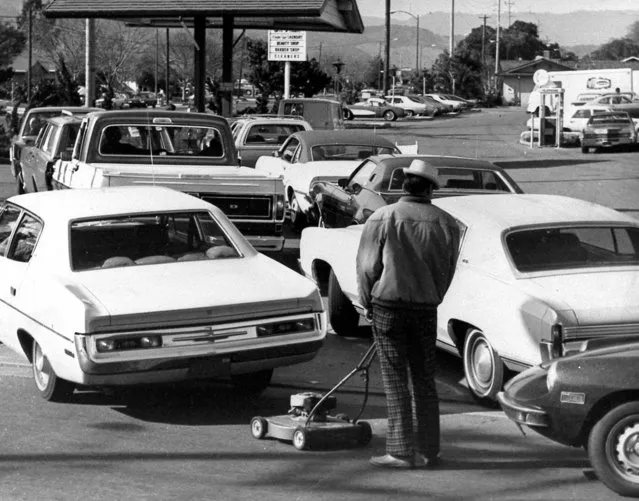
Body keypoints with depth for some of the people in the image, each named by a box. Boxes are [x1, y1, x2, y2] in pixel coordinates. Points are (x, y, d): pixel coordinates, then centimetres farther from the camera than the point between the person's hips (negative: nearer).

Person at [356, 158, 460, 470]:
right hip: (426, 307, 3)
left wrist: (368, 303, 9)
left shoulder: (383, 218, -7)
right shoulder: (446, 223, 2)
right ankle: (427, 452, 13)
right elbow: (448, 271, 8)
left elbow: (367, 267, -5)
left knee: (396, 381, 1)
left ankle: (401, 452, 0)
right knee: (424, 381, 10)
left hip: (388, 304, -3)